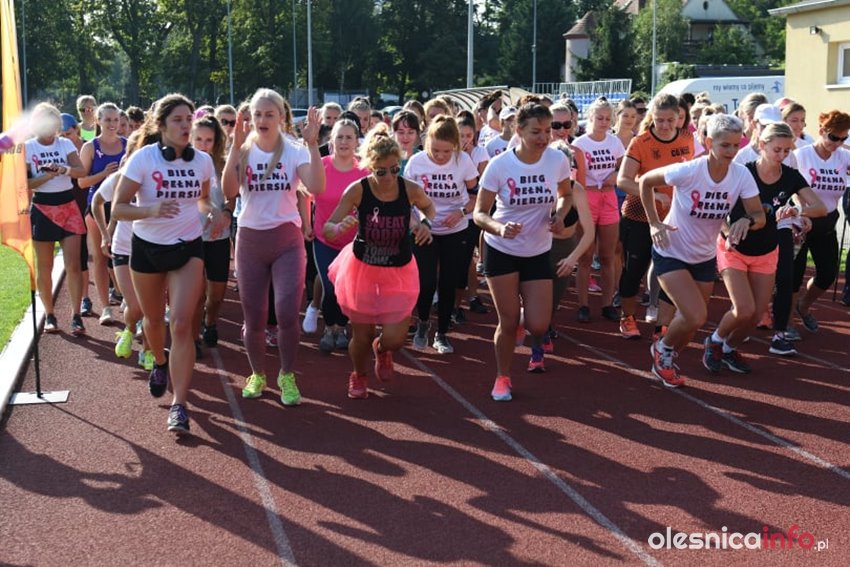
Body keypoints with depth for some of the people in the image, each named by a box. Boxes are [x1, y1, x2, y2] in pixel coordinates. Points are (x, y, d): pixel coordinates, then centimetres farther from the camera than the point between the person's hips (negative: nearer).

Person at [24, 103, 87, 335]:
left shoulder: (65, 143, 4)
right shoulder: (27, 147, -1)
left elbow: (81, 171, -7)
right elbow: (24, 183, -7)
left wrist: (64, 169, -26)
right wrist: (48, 176, -22)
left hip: (68, 207, 1)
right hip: (42, 209, -1)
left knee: (73, 265, -5)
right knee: (44, 267, 6)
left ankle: (76, 316, -1)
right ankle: (49, 315, 18)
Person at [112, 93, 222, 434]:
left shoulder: (202, 161, -5)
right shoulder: (143, 158, -14)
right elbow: (118, 208, -16)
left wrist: (213, 212, -7)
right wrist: (151, 209, -34)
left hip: (188, 248, 0)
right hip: (147, 248, 0)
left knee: (181, 324, -14)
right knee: (153, 319, 18)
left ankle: (179, 406, -14)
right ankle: (160, 363, 52)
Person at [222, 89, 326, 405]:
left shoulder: (295, 152, -3)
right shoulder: (243, 152, -1)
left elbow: (316, 188, -21)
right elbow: (229, 191, -18)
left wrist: (312, 145, -26)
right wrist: (236, 147, -24)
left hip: (287, 239, -1)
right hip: (250, 239, 1)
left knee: (287, 314, -10)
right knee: (254, 318, 7)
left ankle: (287, 376, 13)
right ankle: (257, 374, 30)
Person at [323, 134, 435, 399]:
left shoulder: (410, 189, -15)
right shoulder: (357, 190, -18)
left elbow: (428, 206, 9)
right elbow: (326, 230, -15)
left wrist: (425, 224, -12)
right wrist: (340, 227, -38)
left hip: (399, 272, 1)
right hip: (362, 268, -1)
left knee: (394, 339, -5)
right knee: (362, 337, 7)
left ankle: (381, 349, 35)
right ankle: (359, 376, 42)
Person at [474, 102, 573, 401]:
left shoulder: (558, 160, -12)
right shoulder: (499, 165, -18)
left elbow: (565, 194, 10)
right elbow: (479, 213, -13)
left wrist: (560, 215, -12)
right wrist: (499, 228, -34)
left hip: (538, 253, 2)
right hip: (501, 250, -2)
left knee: (538, 326, -5)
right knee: (509, 322, 0)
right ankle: (502, 377, 25)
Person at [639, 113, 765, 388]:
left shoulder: (741, 175, -14)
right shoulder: (688, 171, -26)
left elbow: (760, 216, -11)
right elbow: (645, 182, -13)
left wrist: (746, 221, -34)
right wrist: (654, 223, -17)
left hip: (704, 257, 5)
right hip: (671, 252, -5)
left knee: (691, 319, 14)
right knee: (696, 317, -18)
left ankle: (667, 361, 43)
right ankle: (662, 349, 13)